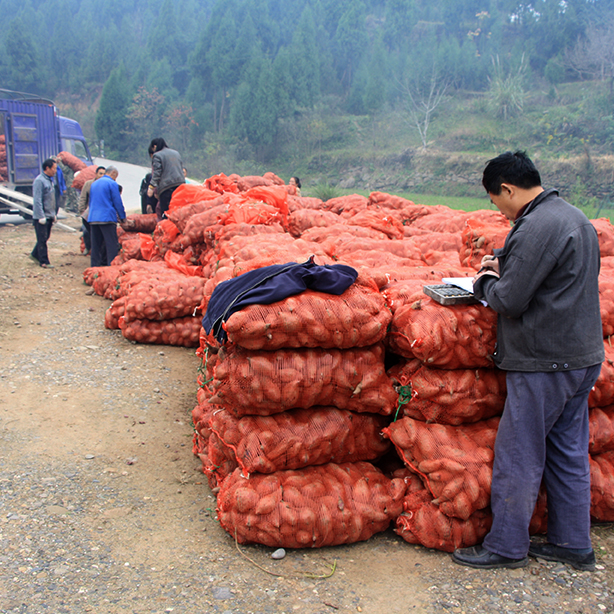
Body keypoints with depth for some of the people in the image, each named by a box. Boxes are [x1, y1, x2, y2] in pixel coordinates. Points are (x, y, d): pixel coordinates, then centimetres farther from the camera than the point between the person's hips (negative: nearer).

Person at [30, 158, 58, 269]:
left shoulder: (49, 180, 13)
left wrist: (53, 214, 18)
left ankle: (35, 255, 30)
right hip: (41, 217, -9)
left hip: (49, 216, 9)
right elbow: (37, 200, -18)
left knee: (45, 238, 15)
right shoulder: (39, 181, -15)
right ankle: (44, 262, 2)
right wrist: (41, 216, -20)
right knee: (42, 239, -2)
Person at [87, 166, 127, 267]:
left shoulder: (94, 184, 20)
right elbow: (118, 202, -4)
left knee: (95, 244, 10)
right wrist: (122, 217, 4)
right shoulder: (112, 183, -3)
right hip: (107, 218, -7)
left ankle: (95, 265, 11)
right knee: (112, 244, -5)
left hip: (93, 218, 7)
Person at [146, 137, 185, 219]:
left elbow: (157, 173, -10)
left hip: (166, 186, -6)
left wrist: (151, 186, -9)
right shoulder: (176, 153, 20)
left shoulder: (157, 155, -1)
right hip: (181, 184, 6)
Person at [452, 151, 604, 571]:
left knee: (519, 456, 2)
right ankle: (573, 543, 27)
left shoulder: (537, 226, -20)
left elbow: (510, 300, -21)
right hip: (583, 355, 10)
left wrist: (485, 283, 0)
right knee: (569, 453, 17)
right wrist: (504, 263, 14)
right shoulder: (576, 217, 13)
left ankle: (507, 547, 15)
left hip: (545, 363, -10)